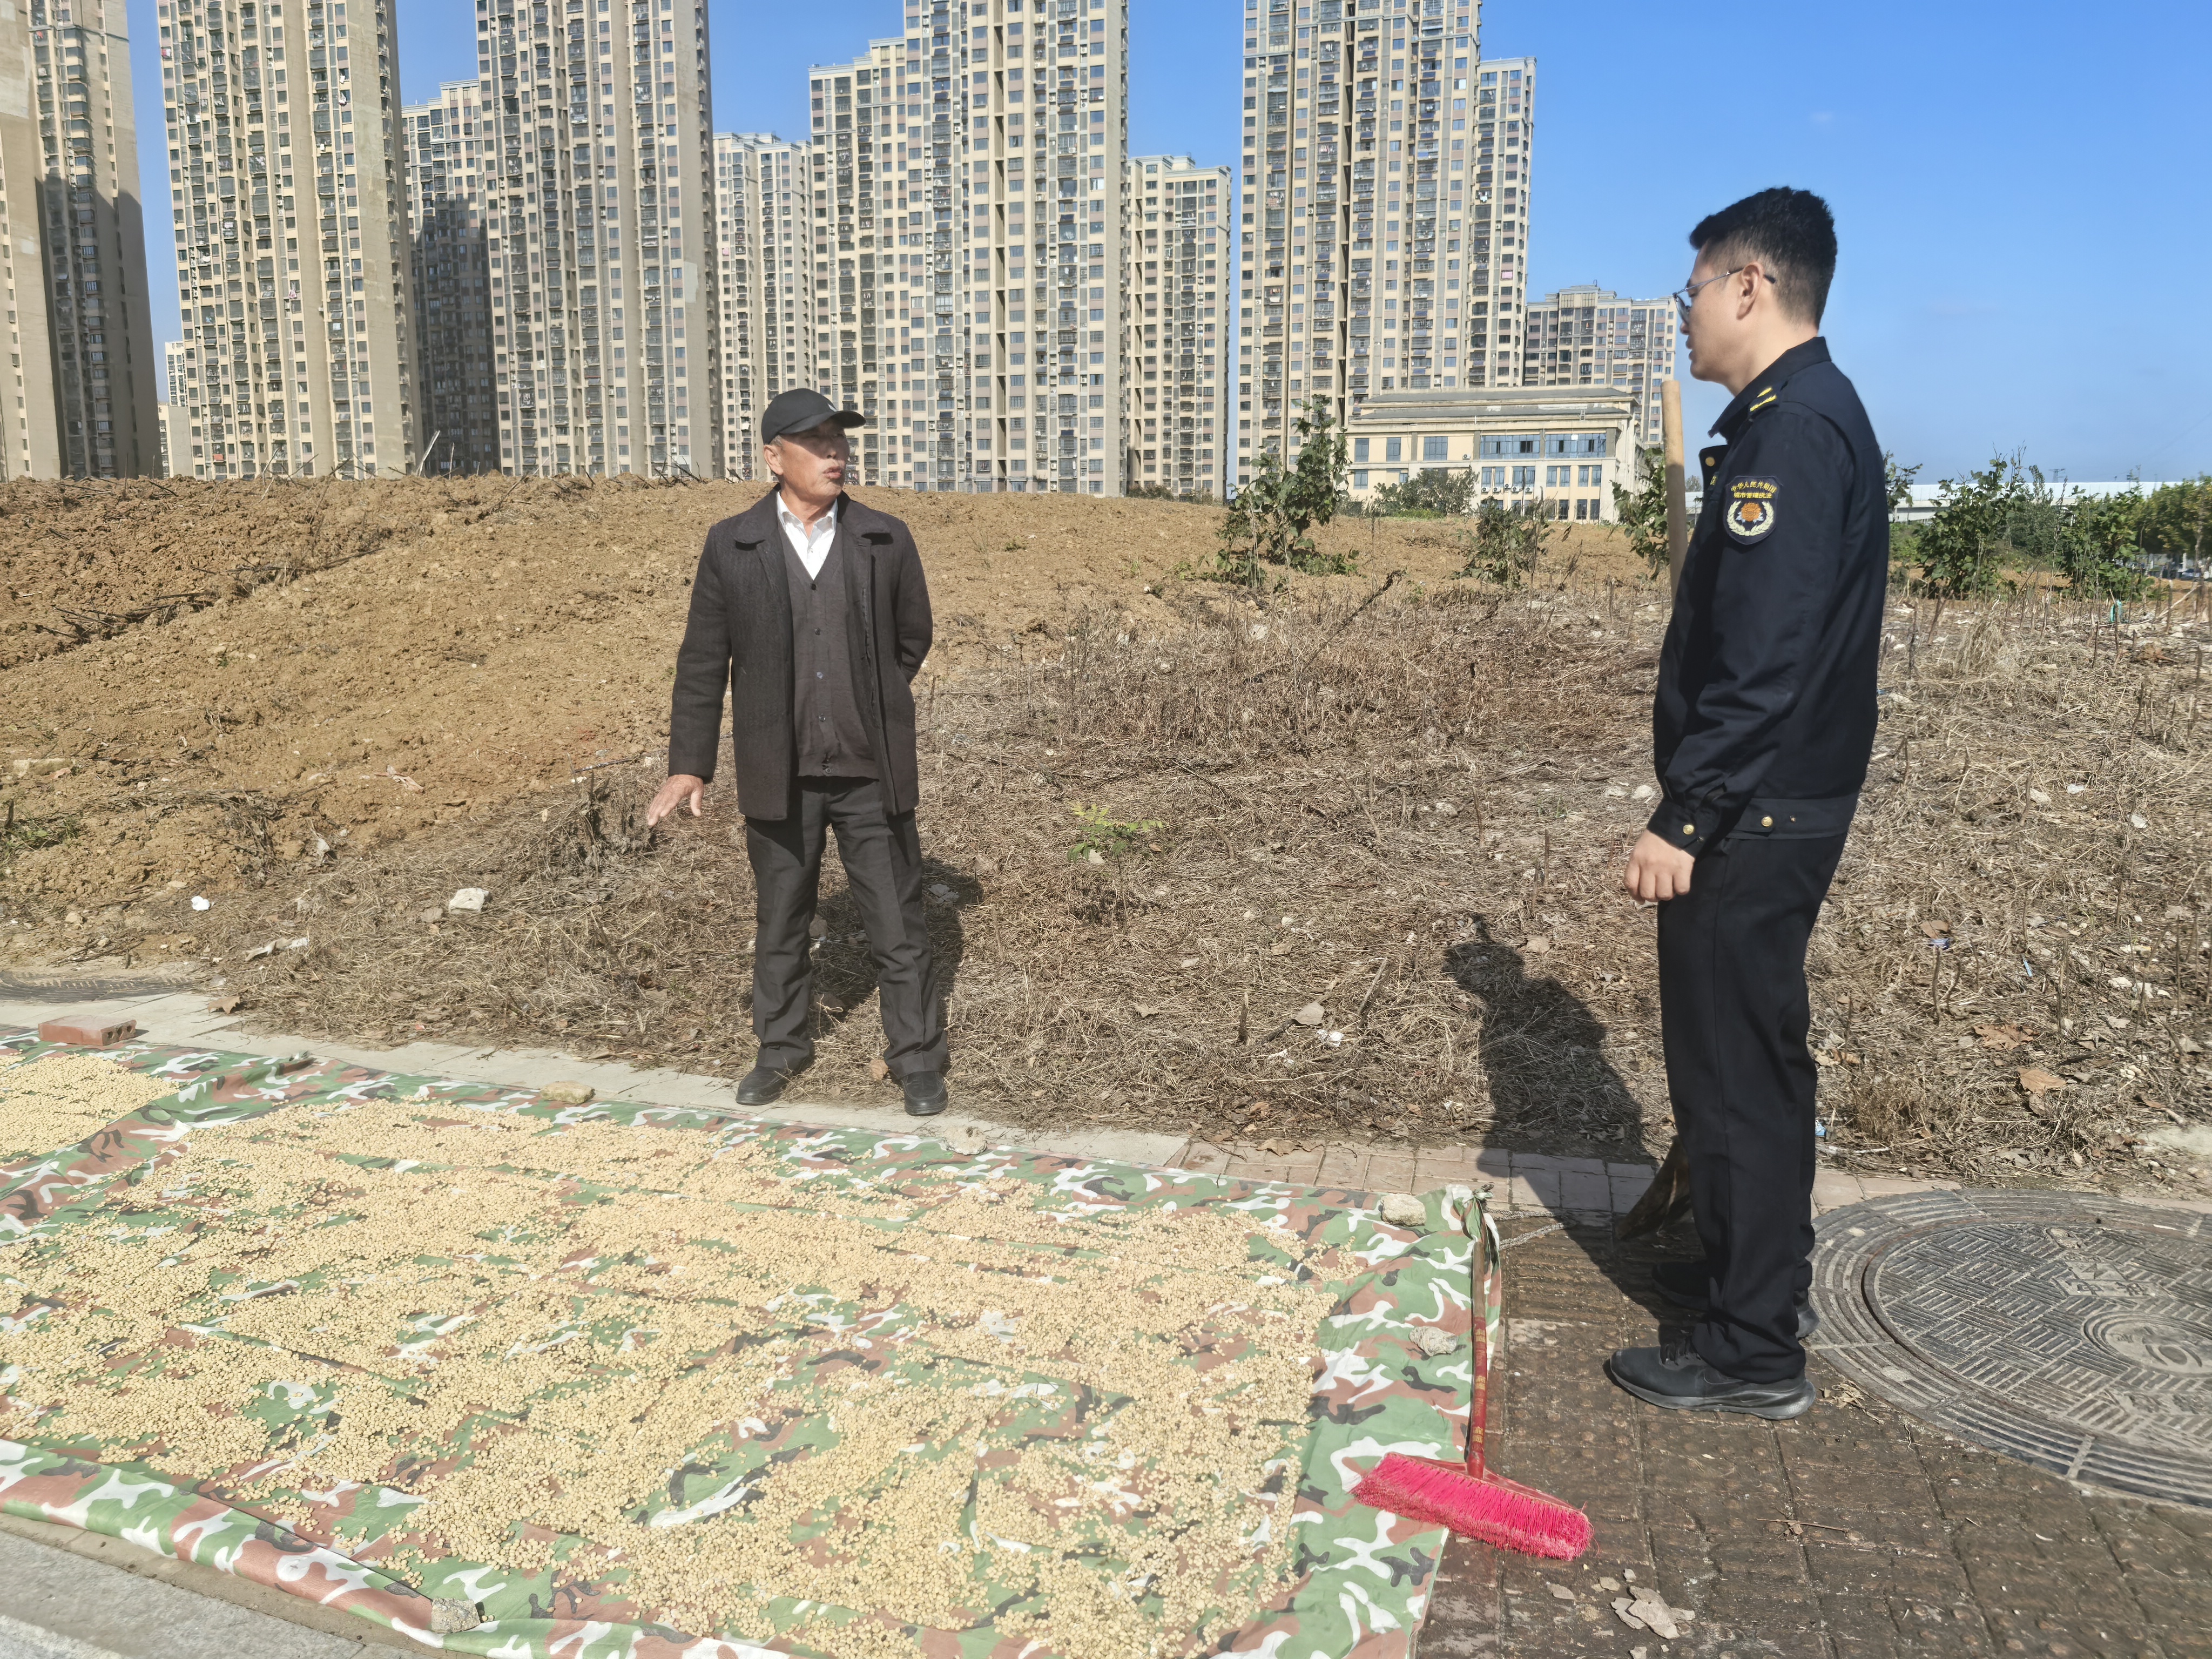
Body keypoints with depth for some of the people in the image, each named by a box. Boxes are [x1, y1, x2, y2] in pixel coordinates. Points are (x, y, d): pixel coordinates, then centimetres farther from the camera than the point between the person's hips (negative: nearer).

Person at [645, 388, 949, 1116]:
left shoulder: (886, 540, 0)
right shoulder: (731, 546, 0)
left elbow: (913, 639, 12)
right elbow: (704, 660, 3)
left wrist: (866, 712, 11)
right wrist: (690, 764, 2)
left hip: (871, 770, 0)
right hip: (779, 775, 1)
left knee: (898, 925, 4)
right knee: (781, 922, 15)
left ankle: (917, 1059, 19)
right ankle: (781, 1048, 33)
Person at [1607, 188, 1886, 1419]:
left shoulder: (1794, 433, -18)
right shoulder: (1816, 417, 15)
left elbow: (1763, 659, -25)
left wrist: (1683, 819, -23)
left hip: (1753, 817, -10)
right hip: (1782, 806, 10)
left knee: (1735, 1069, -1)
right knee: (1753, 1059, 20)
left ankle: (1756, 1353, 11)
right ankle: (1759, 1275, 36)